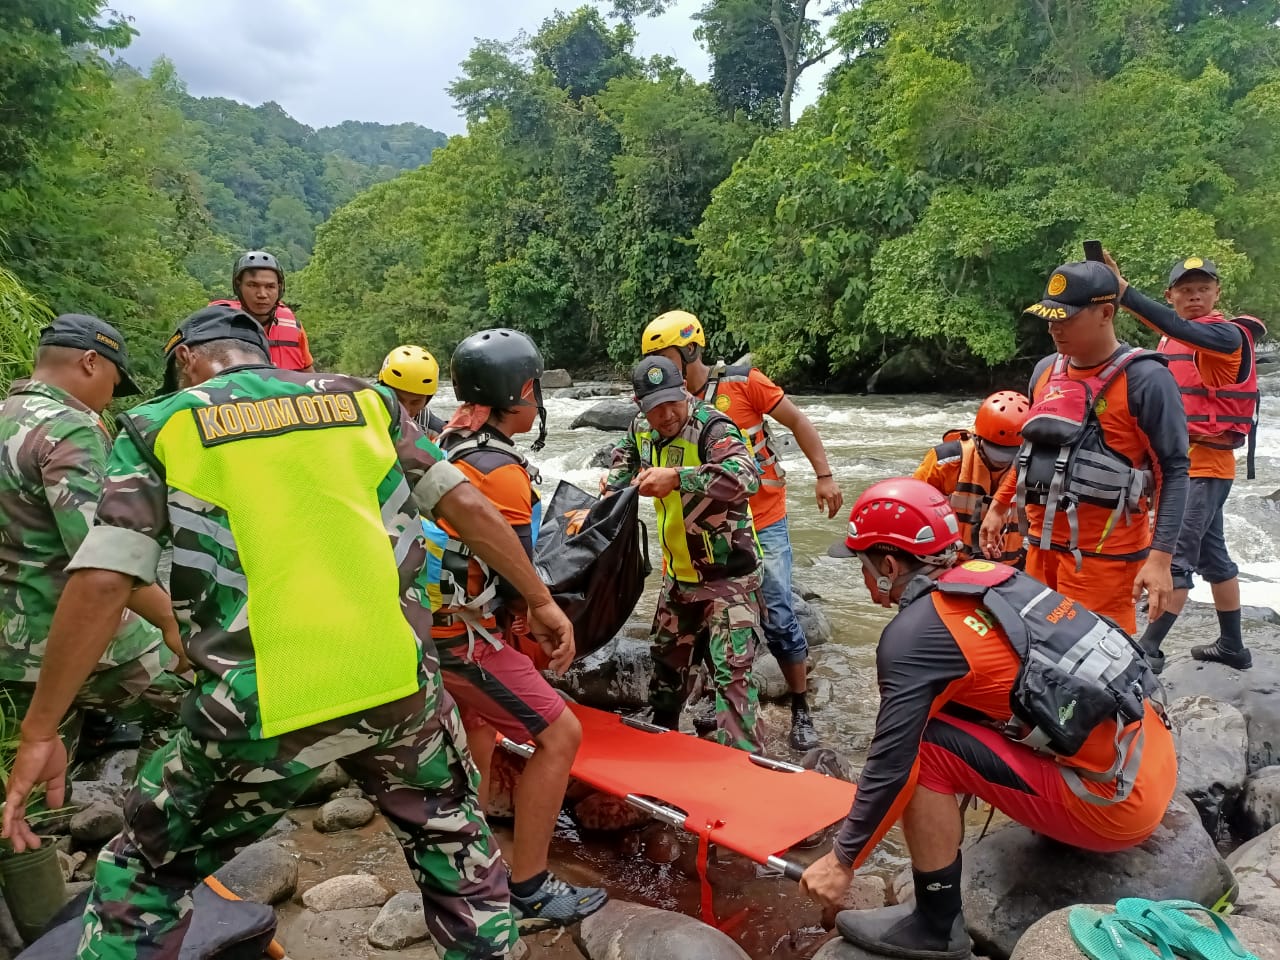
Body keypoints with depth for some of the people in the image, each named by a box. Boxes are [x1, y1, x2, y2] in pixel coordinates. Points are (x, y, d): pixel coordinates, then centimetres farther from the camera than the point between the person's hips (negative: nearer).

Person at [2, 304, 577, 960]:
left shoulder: (161, 425, 6)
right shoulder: (366, 400, 12)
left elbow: (101, 583, -3)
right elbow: (468, 508, 8)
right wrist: (539, 598, 17)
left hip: (261, 710, -2)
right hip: (397, 685, 2)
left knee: (141, 880, 24)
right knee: (453, 836, 28)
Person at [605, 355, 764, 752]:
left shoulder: (712, 428, -23)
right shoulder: (643, 429, 1)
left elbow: (746, 477, -42)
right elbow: (626, 453, 26)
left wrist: (677, 477, -45)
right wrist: (614, 484, 9)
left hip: (727, 574, -8)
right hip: (678, 574, 8)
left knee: (731, 673, -12)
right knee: (666, 660, 21)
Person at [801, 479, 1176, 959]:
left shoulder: (913, 633, -15)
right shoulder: (993, 576, 7)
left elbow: (892, 761, -14)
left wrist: (842, 859, -1)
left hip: (1115, 801, -8)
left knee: (925, 747, -11)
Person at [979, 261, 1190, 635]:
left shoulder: (1145, 379, -12)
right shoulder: (1046, 370, 9)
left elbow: (1174, 471, -13)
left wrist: (1160, 557, -18)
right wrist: (998, 508, 20)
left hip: (1103, 555, -7)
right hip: (1043, 545, 7)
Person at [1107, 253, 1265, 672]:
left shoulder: (1228, 335, -12)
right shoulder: (1169, 340, 11)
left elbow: (1184, 330, -33)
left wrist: (1124, 291, -44)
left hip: (1205, 464, -8)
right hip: (1178, 461, 8)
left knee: (1176, 555, -10)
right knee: (1212, 554, 16)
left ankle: (1149, 649, -4)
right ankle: (1232, 646, 28)